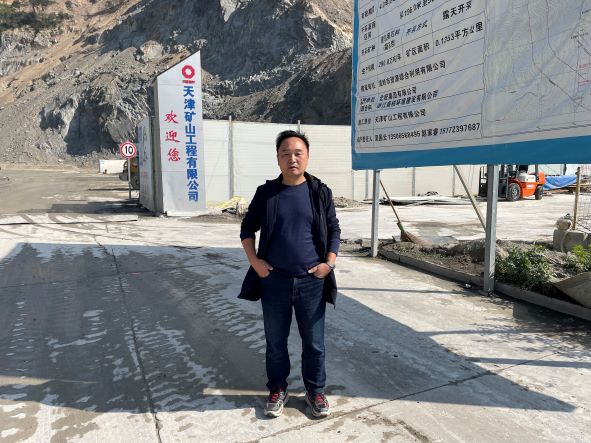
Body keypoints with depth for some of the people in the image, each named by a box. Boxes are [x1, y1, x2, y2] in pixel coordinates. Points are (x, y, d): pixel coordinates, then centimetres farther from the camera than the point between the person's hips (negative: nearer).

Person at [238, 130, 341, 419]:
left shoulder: (320, 192, 0)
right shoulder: (266, 193, 0)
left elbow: (334, 230, 8)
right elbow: (247, 228, 9)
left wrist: (329, 262, -5)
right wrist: (254, 260, -3)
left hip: (312, 281, 0)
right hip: (274, 281, 1)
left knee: (314, 342, 12)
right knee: (275, 341, 14)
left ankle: (315, 391, 33)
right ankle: (277, 389, 35)